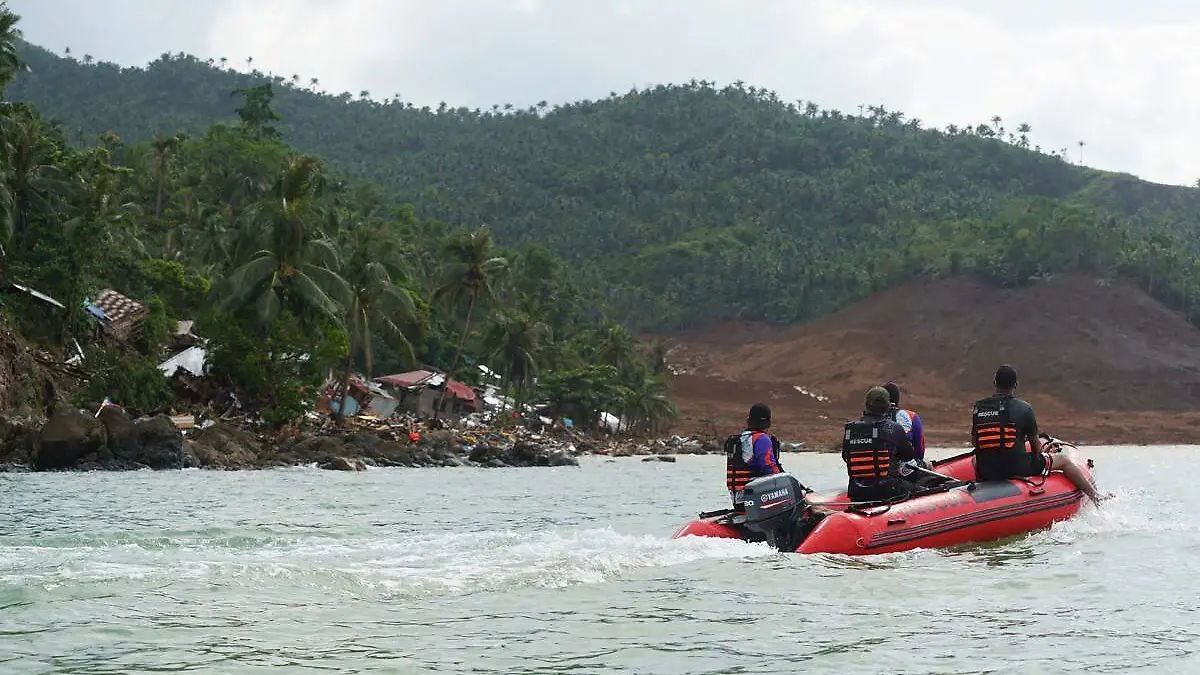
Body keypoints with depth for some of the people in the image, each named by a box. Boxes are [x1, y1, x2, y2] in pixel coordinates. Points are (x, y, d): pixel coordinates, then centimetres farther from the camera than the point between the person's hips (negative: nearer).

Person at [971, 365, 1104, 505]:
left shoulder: (978, 407, -1)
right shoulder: (1024, 408, -8)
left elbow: (974, 442, 8)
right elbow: (1035, 445, 1)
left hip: (984, 473, 3)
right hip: (1017, 469, -3)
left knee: (975, 458, 39)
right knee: (1064, 460, 16)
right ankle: (1095, 497, 19)